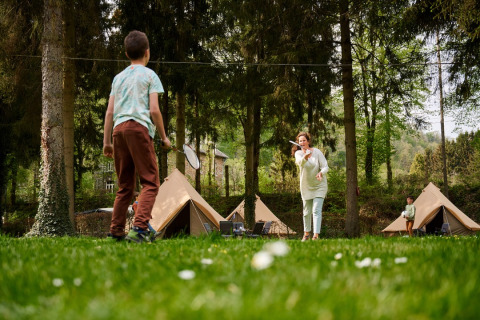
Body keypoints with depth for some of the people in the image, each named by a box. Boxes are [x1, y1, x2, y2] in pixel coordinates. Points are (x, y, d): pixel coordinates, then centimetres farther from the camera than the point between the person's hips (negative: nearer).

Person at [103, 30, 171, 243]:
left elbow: (109, 112, 16)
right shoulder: (149, 75, 5)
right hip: (139, 127, -6)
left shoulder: (118, 77, 20)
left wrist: (106, 141, 18)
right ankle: (139, 228, -23)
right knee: (150, 182, -7)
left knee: (125, 185, 12)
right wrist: (164, 137, 5)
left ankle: (116, 231, 8)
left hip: (119, 129, 6)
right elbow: (154, 110, -3)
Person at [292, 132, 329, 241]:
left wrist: (321, 173, -36)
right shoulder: (298, 153, -8)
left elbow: (325, 167, -13)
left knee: (316, 210, -14)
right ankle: (306, 233, 30)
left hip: (319, 186, -3)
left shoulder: (317, 152, -12)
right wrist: (305, 157, -54)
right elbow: (300, 162, -31)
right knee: (306, 212, 12)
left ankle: (316, 235, -18)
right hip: (306, 186, 3)